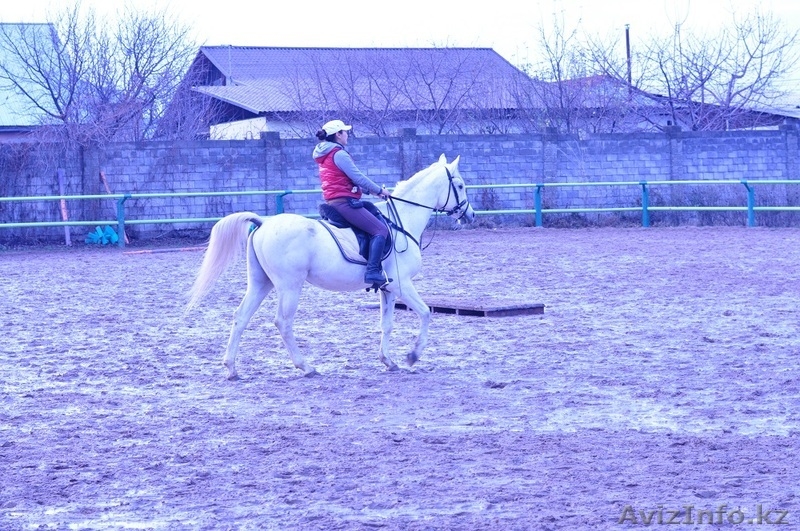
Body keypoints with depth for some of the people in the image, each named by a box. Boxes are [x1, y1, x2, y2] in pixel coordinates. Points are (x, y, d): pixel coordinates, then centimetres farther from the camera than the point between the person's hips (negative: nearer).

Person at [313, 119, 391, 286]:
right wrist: (379, 190, -1)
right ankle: (373, 271, -27)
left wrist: (371, 190, 18)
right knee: (380, 229, -13)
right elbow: (358, 178, -14)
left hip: (332, 202, 11)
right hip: (344, 202, -11)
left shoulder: (325, 156, 19)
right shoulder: (340, 154, -12)